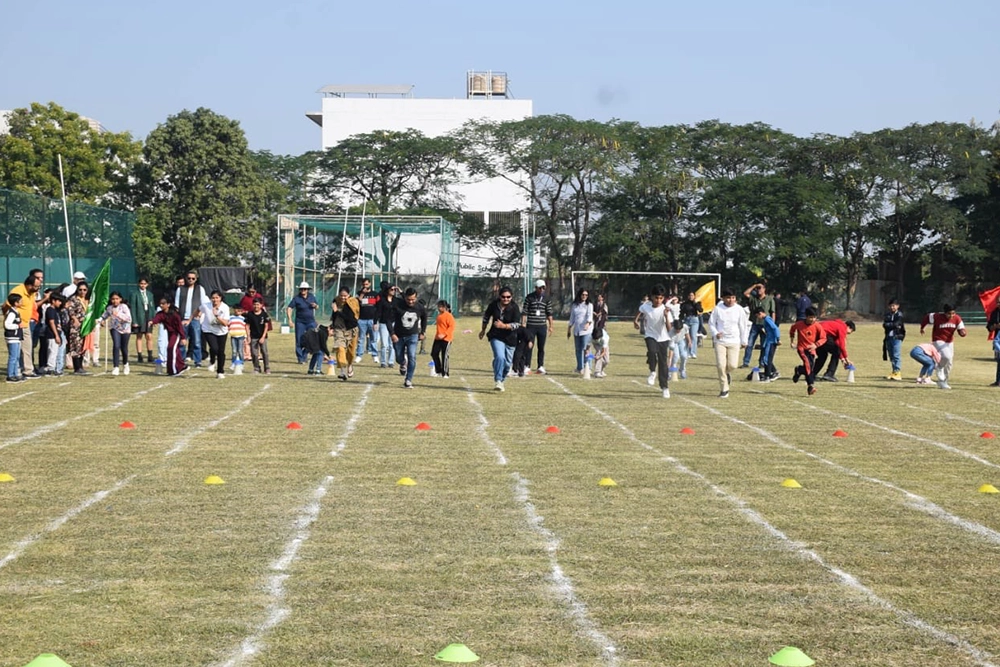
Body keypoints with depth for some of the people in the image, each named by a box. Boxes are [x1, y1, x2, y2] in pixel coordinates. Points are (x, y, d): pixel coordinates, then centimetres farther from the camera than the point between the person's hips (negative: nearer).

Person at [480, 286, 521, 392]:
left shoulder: (514, 308, -14)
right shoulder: (494, 304, -7)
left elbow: (517, 324, -19)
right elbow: (486, 316, 12)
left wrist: (504, 326, -34)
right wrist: (483, 330, 21)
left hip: (510, 338, 1)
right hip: (496, 337, 0)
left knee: (507, 363, 10)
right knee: (499, 357, -23)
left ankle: (501, 380, 34)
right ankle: (497, 381, -15)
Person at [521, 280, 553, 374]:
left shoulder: (546, 298, 6)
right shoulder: (529, 297, -1)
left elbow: (549, 313, 9)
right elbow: (524, 312, -1)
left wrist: (550, 326, 6)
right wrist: (523, 324, -7)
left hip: (542, 326, 2)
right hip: (531, 326, -2)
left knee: (541, 348, 4)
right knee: (529, 346, -3)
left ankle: (540, 367, 9)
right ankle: (527, 366, 1)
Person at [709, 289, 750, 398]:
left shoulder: (739, 310, 0)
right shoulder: (717, 309, -1)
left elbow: (743, 326, 6)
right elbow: (711, 323, 5)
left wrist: (743, 341, 8)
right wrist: (715, 333, -12)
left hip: (734, 341, 0)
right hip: (720, 341, 0)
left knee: (732, 365, -10)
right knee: (721, 365, -9)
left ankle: (727, 373, 29)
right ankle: (724, 389, 3)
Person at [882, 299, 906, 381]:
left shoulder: (899, 315, -1)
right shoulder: (887, 314, 14)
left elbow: (897, 324, -13)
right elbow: (884, 325, 3)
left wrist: (889, 325, -4)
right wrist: (893, 325, -7)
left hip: (897, 337, -6)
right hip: (888, 337, 6)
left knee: (896, 355, -11)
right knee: (891, 356, 8)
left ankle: (898, 372, -12)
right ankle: (894, 371, 14)